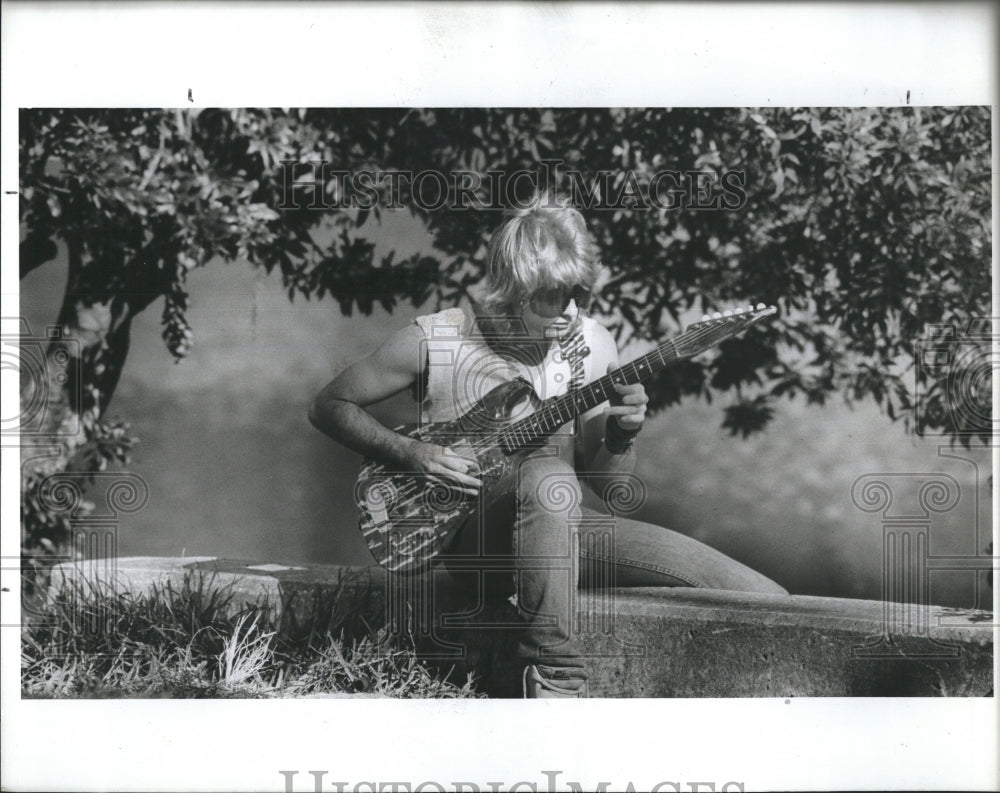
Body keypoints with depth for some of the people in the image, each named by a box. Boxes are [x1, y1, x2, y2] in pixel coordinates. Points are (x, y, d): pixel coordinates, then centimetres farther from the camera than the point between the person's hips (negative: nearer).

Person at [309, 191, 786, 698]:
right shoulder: (436, 341, -10)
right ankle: (555, 683, -32)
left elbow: (606, 484, 7)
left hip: (562, 524, 4)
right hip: (471, 530, -3)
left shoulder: (591, 346, 2)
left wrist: (620, 438, -15)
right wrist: (413, 455, -14)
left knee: (766, 600, -13)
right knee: (549, 477, -43)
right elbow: (330, 406, 0)